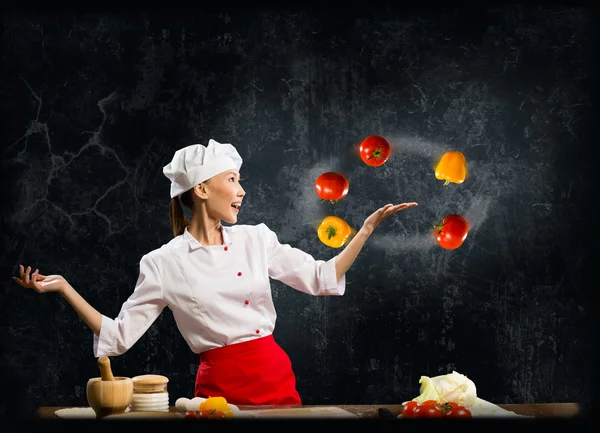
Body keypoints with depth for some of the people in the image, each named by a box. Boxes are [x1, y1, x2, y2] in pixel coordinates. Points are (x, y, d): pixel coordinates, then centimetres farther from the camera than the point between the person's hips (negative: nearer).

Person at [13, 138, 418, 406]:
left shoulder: (256, 239, 6)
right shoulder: (163, 264, -2)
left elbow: (322, 278, 11)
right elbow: (119, 337, 0)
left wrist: (369, 227, 7)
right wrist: (63, 288, -6)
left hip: (277, 379, 3)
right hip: (220, 387, -3)